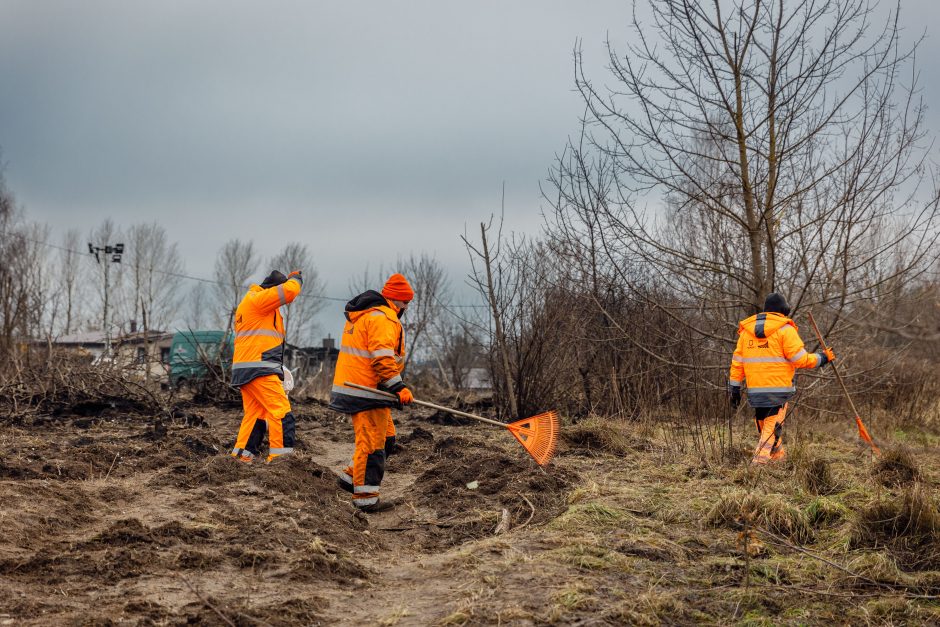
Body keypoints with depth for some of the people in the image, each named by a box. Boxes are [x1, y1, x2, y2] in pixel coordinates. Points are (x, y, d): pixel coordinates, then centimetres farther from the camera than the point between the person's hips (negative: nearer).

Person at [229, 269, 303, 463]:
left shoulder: (248, 302, 23)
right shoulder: (258, 299, -8)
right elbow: (290, 290, -15)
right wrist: (295, 278, 3)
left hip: (244, 370, 10)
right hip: (259, 369, -10)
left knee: (254, 414, 13)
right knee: (281, 412, -11)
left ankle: (241, 456, 11)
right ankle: (280, 458, -16)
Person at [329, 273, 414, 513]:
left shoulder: (361, 315, 21)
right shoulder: (382, 318, -13)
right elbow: (382, 357, -23)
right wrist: (397, 386, -23)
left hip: (352, 386, 10)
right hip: (367, 393, -10)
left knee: (386, 437, 18)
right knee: (372, 442, -7)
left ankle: (352, 477, 23)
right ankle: (366, 497, -5)